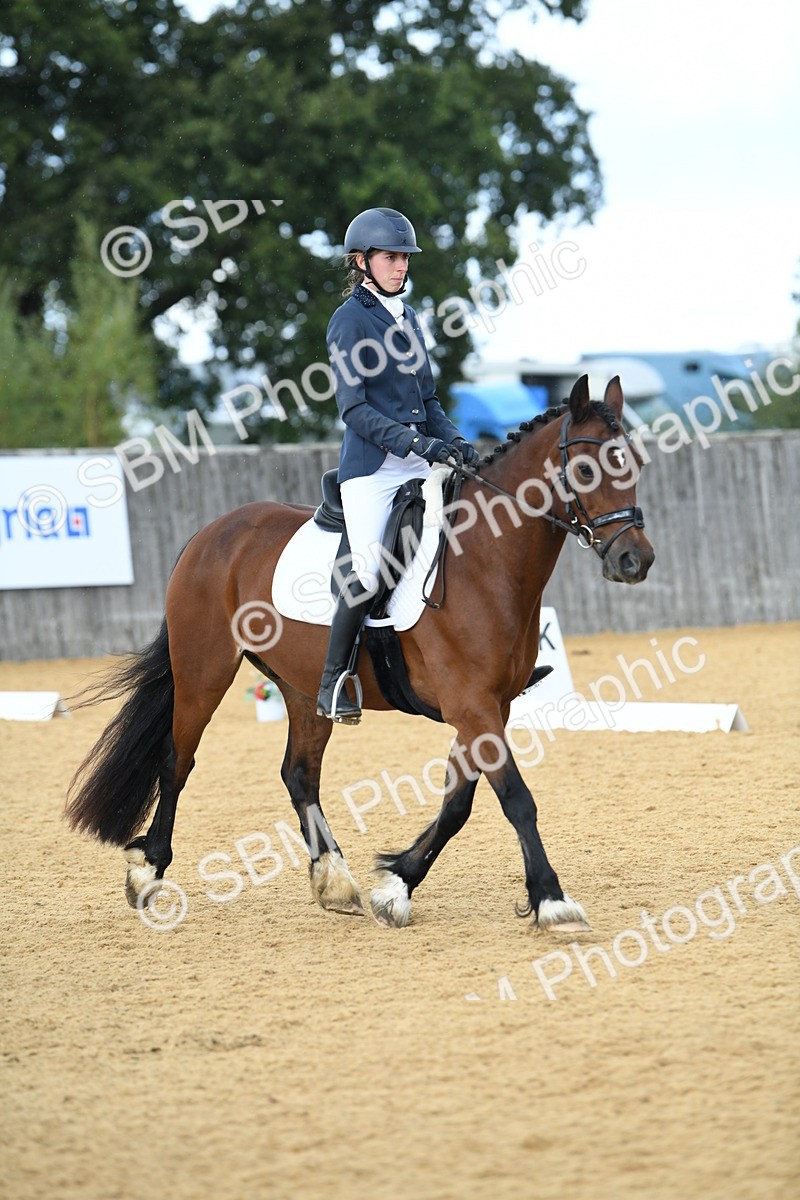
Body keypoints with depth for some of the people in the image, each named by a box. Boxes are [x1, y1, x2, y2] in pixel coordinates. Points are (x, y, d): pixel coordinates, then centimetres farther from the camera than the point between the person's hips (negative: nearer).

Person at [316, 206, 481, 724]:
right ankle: (333, 685, -7)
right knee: (369, 572, -19)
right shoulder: (351, 320, -5)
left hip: (419, 466, 7)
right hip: (372, 466, -7)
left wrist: (455, 443, 2)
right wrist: (414, 442, -22)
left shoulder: (408, 317, 17)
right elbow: (354, 409, -13)